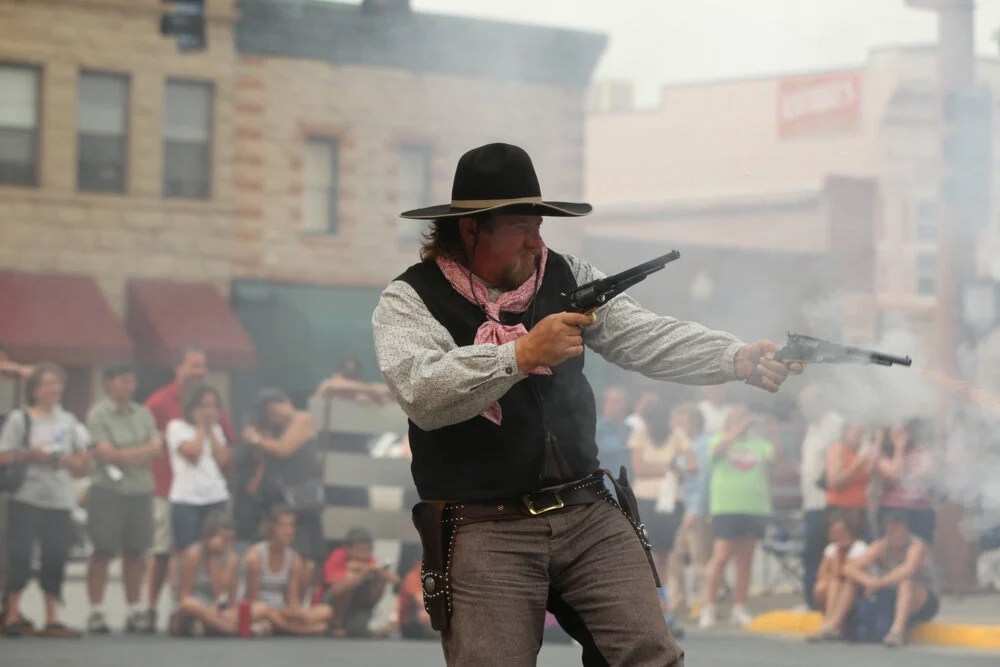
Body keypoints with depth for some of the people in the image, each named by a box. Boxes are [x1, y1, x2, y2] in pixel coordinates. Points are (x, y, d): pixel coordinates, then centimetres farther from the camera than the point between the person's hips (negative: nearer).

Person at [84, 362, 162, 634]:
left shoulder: (142, 413, 13)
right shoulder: (99, 413, -2)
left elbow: (157, 448, 3)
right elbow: (104, 452, -11)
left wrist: (122, 455, -10)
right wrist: (140, 454, -5)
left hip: (141, 489, 4)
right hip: (108, 489, -4)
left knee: (135, 551, 5)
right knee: (103, 551, -4)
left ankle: (134, 611, 12)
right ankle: (96, 611, -1)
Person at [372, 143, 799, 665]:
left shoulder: (564, 278, 12)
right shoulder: (411, 300, -3)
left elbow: (645, 337, 2)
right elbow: (421, 393, -20)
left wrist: (737, 358, -13)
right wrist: (522, 354, -26)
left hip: (589, 517, 4)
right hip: (485, 531, -4)